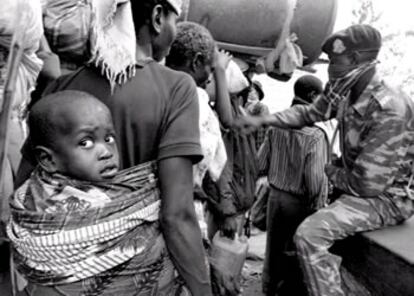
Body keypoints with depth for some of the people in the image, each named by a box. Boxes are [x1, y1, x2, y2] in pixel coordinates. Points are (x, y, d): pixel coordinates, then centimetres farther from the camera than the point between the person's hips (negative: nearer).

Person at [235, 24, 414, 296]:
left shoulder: (389, 111, -32)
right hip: (363, 182, 10)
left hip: (387, 196, -10)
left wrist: (331, 173, -11)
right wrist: (263, 120, -1)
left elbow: (367, 183, -31)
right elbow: (311, 113, 11)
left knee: (310, 235, -25)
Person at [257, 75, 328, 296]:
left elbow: (260, 165, 0)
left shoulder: (276, 126, -5)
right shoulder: (315, 135, -20)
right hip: (299, 202, -5)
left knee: (274, 248, 21)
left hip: (275, 196, 5)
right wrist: (317, 207, -8)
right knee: (295, 253, 11)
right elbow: (314, 179, -22)